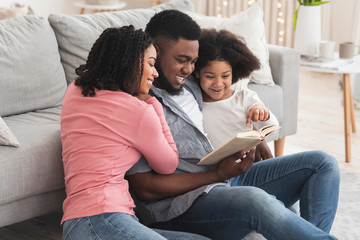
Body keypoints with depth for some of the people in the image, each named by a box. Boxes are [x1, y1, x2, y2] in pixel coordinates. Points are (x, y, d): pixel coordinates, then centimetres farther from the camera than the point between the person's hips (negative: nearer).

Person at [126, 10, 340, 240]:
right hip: (185, 202, -9)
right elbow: (144, 189, -16)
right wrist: (217, 174, -16)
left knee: (322, 163, 3)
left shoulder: (190, 85, 15)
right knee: (255, 200, -39)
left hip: (227, 177, 9)